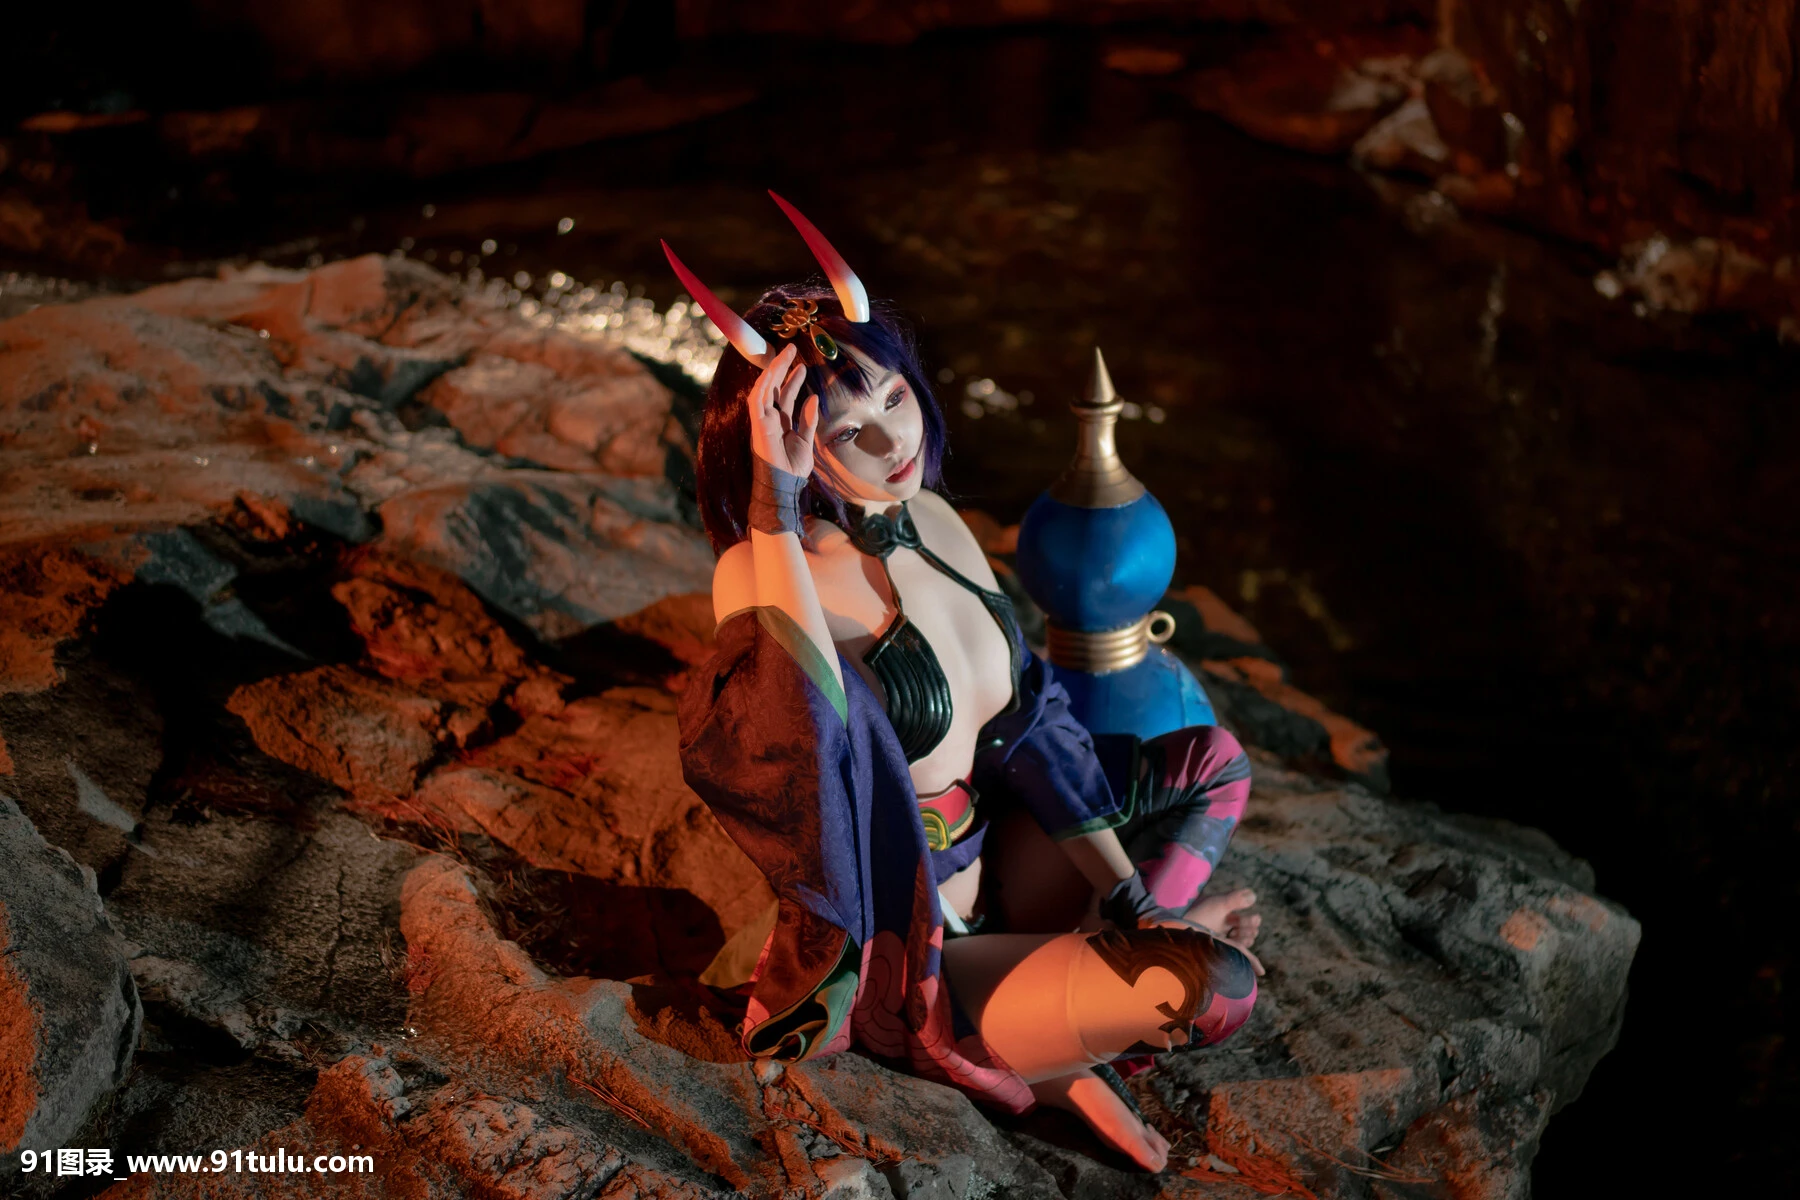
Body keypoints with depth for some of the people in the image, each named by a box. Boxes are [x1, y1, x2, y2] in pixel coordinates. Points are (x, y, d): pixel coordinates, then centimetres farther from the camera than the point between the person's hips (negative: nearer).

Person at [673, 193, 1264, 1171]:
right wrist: (774, 508, -43)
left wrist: (1131, 904, 0)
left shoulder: (932, 523, 0)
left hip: (987, 870, 8)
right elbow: (809, 731, -45)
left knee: (1214, 763, 16)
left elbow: (1031, 722, 5)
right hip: (900, 963, -8)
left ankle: (1097, 957, 3)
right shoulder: (759, 575, -22)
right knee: (1215, 987, -22)